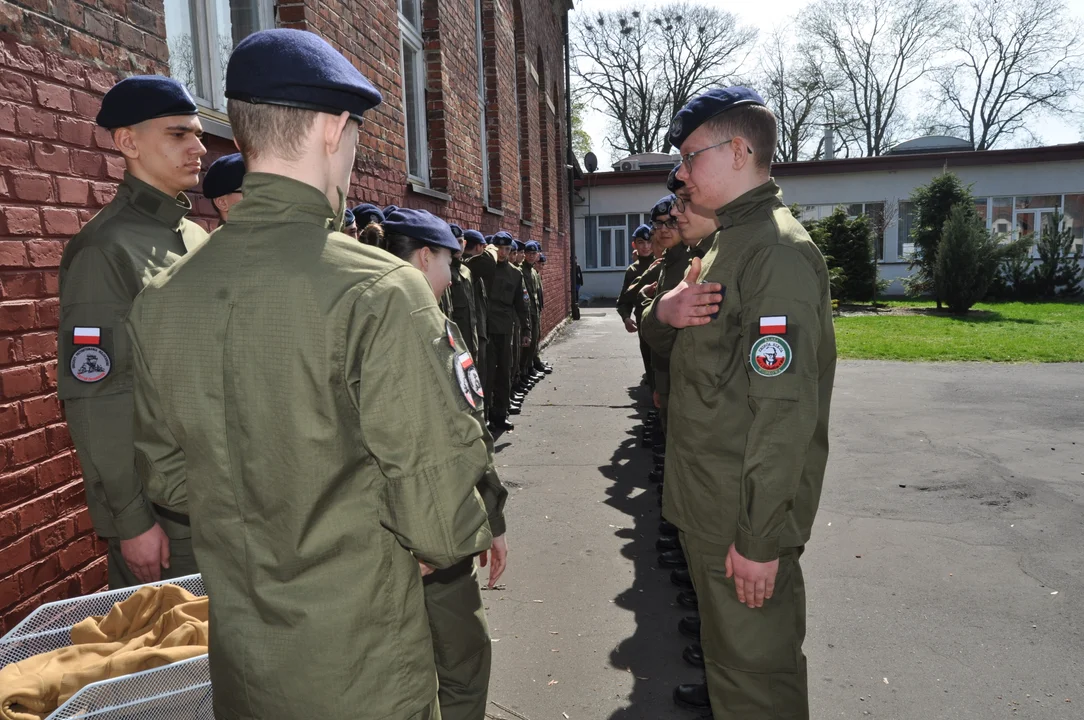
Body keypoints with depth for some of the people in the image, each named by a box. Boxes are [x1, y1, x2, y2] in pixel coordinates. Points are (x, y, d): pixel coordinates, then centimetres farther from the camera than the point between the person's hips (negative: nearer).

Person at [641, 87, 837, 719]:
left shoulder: (779, 252, -20)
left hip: (746, 516, -9)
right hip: (709, 500, 9)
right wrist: (664, 312, -9)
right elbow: (667, 343, 15)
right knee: (725, 640, 28)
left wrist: (761, 538, -24)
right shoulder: (729, 243, 12)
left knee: (757, 668, 8)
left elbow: (785, 409, -26)